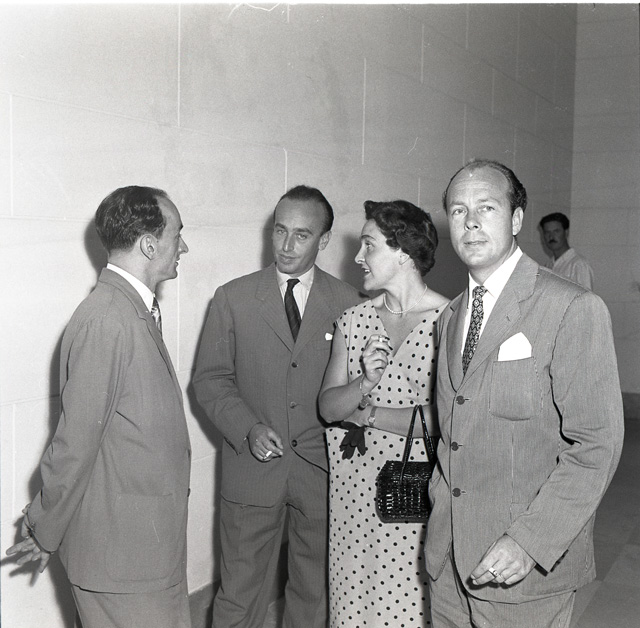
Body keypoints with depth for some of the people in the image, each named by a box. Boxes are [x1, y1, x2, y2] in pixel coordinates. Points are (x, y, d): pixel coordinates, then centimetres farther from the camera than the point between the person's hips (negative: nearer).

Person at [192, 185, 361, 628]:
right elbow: (210, 379, 2)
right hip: (252, 469, 0)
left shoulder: (347, 303, 2)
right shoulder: (233, 298, 2)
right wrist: (248, 429, -13)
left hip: (322, 471, 1)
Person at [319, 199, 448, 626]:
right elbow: (328, 407, 3)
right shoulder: (353, 320, 6)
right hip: (353, 488, 5)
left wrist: (367, 414, -7)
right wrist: (365, 383, -17)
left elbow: (445, 419, -16)